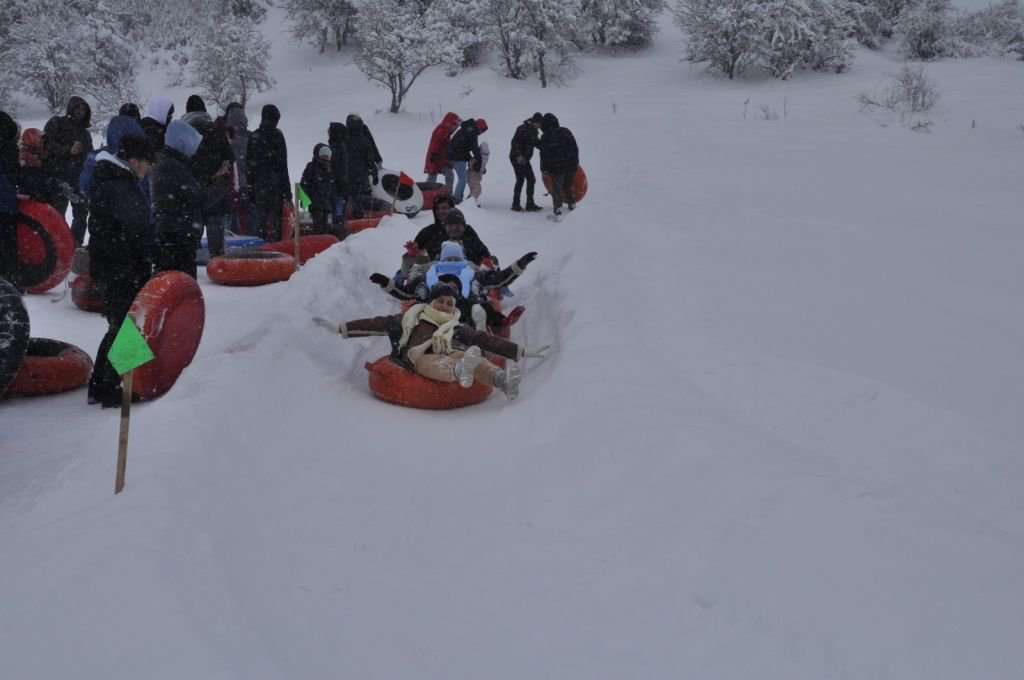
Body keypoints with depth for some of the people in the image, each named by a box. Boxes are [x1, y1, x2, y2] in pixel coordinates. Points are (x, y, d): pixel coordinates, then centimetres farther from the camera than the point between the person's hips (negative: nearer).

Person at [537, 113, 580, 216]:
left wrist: (543, 169, 2)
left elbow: (544, 154, -7)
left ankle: (558, 206, -4)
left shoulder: (545, 137, -9)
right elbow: (575, 148, 9)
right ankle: (572, 204, 26)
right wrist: (576, 161, 20)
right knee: (568, 186, 21)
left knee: (556, 188, 8)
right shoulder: (566, 131, 4)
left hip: (556, 168, -4)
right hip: (571, 166, 4)